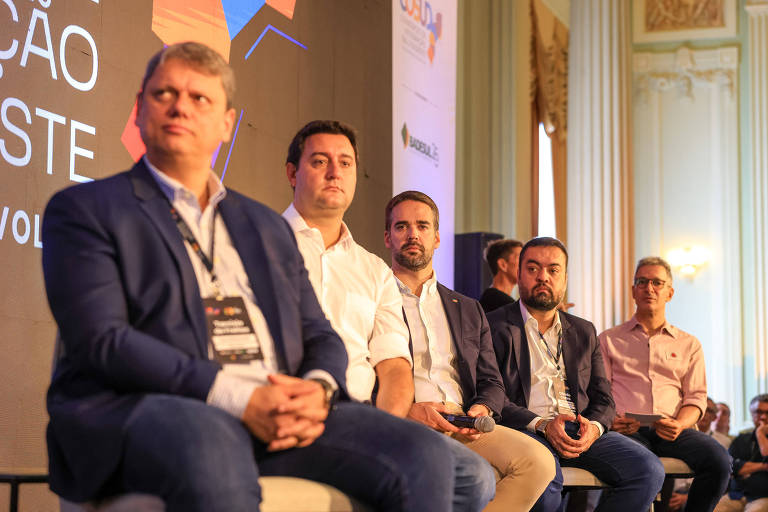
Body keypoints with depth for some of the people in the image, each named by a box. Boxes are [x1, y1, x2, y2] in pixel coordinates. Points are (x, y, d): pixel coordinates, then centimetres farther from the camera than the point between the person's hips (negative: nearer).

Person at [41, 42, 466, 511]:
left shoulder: (268, 226, 27)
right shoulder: (84, 210, 9)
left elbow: (319, 335, 23)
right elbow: (102, 340, -5)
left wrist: (319, 388, -5)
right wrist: (238, 398, -16)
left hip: (280, 416, 5)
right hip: (145, 410, -5)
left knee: (424, 456, -20)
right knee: (209, 450, -42)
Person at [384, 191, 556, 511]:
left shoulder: (469, 310, 27)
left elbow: (492, 383, 23)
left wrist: (481, 409, -2)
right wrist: (407, 411, -17)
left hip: (464, 426, 5)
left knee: (538, 461, -25)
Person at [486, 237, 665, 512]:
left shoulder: (584, 331, 23)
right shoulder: (494, 327, 6)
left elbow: (603, 398, 19)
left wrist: (594, 427, -5)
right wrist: (541, 425, -18)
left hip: (580, 430, 5)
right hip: (526, 430, -5)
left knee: (649, 471, -19)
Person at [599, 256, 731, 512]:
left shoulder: (689, 344, 23)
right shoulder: (609, 340, 19)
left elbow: (696, 397, 15)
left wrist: (679, 424, -7)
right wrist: (611, 421, -11)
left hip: (672, 431, 3)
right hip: (628, 430, -2)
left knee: (719, 459, -29)